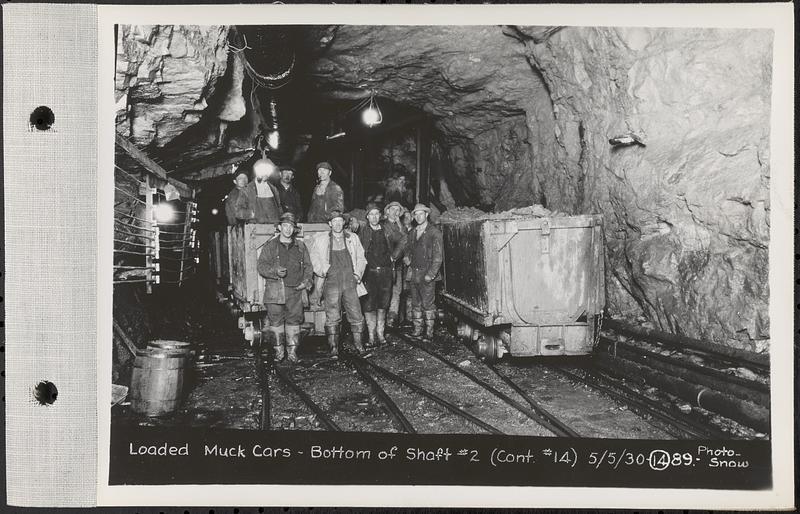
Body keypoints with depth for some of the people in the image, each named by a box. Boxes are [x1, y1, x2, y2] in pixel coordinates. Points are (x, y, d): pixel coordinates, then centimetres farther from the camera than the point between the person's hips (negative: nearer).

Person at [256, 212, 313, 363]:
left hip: (295, 290, 2)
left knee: (294, 320, 1)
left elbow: (308, 267, 15)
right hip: (275, 290, -1)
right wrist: (275, 271, -16)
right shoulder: (270, 246, 5)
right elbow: (261, 266, 1)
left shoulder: (300, 247, 12)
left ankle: (292, 351, 9)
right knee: (276, 320, 1)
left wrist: (306, 281, -2)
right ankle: (278, 351, 10)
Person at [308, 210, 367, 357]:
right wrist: (323, 271, -7)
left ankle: (358, 343, 15)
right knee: (332, 317, -2)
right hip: (331, 282, -2)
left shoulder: (352, 238, 13)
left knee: (356, 314, 0)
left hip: (350, 281, 2)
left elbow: (361, 258, 17)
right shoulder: (321, 239, 8)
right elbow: (314, 258, 6)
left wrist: (358, 274, 4)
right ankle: (333, 347, 4)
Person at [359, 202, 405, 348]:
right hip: (369, 273, -2)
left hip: (385, 272, 2)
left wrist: (394, 256, 10)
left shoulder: (386, 231, 6)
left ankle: (380, 334, 15)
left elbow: (402, 241, 18)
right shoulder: (363, 233, 0)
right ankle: (371, 336, 1)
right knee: (369, 305, -4)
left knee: (383, 305, 7)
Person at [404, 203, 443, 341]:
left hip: (428, 274, -6)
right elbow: (408, 248, 29)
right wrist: (407, 257, 6)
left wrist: (430, 274, -15)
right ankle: (417, 329, 16)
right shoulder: (412, 232, 14)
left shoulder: (434, 233, -5)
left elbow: (438, 256, -8)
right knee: (415, 303, 8)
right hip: (414, 273, 6)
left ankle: (429, 331, 2)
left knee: (428, 303, -5)